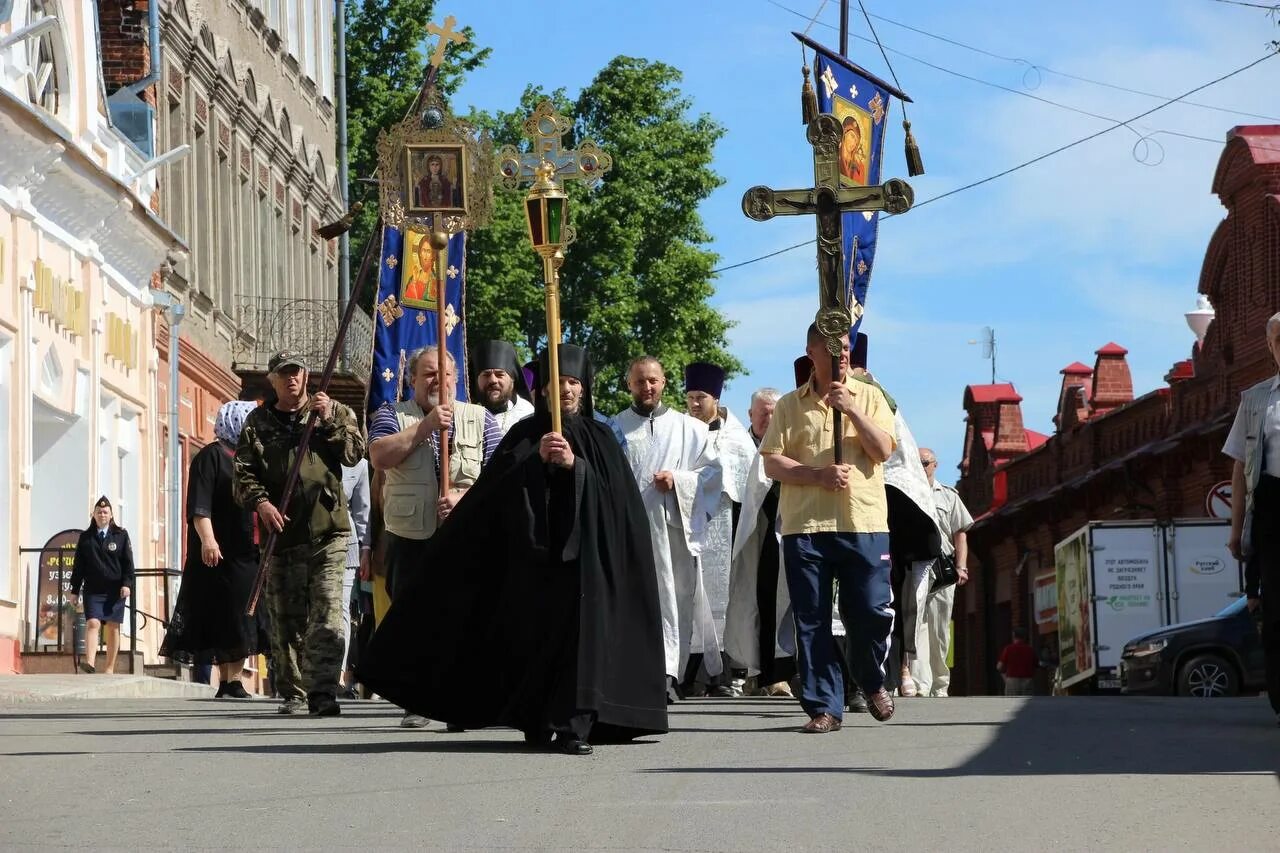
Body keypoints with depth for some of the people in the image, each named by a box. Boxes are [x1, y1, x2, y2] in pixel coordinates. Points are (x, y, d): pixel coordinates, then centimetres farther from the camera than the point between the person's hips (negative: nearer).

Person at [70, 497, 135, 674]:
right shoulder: (85, 537, 9)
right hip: (92, 590, 0)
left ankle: (110, 668, 7)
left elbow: (128, 562, 2)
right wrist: (75, 590, 6)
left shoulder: (121, 535, 6)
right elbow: (79, 565, 10)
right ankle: (90, 663, -28)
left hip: (115, 591, 0)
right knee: (92, 623, -16)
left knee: (112, 628, 3)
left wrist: (126, 584, -10)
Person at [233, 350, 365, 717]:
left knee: (327, 616, -13)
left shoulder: (335, 413, 13)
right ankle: (292, 693, 15)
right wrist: (260, 501, -12)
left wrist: (329, 422, -11)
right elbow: (242, 472, 6)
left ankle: (323, 692, -16)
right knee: (286, 618, 5)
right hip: (282, 534, 2)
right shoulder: (258, 422, 13)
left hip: (327, 532, -2)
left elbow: (354, 453, 0)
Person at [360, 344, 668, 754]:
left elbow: (616, 495, -1)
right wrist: (537, 460, -16)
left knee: (578, 628, -12)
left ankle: (574, 725, -16)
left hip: (582, 555, -1)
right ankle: (536, 721, 14)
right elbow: (497, 487, -2)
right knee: (531, 634, 0)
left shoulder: (599, 439, 12)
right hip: (530, 553, 1)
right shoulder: (524, 435, 11)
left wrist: (574, 465, -14)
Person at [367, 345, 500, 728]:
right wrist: (427, 425, -13)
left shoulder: (479, 418, 11)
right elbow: (379, 456, -11)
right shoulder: (393, 415, 9)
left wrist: (464, 496, -14)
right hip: (410, 538, 0)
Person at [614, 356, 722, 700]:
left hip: (673, 525, 0)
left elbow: (712, 472, 9)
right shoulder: (615, 429, 13)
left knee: (674, 600, -7)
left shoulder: (688, 428, 14)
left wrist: (678, 481, -7)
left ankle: (669, 671, -11)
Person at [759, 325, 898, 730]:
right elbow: (772, 464, 4)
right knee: (811, 621, -1)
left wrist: (851, 409, -9)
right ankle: (824, 707, 4)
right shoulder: (790, 405, 11)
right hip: (804, 526, 0)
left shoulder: (869, 397, 12)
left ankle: (872, 682, 23)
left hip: (864, 525, 0)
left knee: (872, 613, -4)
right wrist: (819, 475, -10)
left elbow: (883, 450, 0)